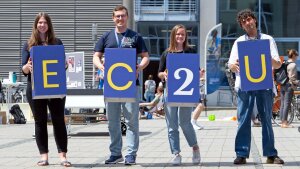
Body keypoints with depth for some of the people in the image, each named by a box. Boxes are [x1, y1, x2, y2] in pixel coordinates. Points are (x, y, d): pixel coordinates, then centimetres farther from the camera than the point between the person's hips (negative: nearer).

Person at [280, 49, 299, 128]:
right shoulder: (293, 65, -11)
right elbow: (291, 77, -17)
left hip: (282, 86, 8)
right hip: (289, 86, -8)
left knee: (282, 104, 9)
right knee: (287, 104, -6)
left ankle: (282, 122, 14)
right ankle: (285, 123, -7)